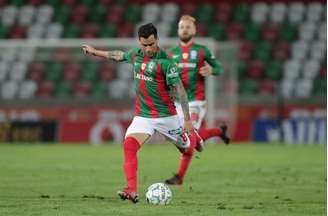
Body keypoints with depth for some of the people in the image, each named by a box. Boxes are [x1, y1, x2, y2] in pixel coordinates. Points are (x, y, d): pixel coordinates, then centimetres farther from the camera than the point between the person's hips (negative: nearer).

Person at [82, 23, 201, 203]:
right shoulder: (136, 55, 1)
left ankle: (192, 137, 54)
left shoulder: (165, 62, -18)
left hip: (165, 114, -4)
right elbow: (119, 55, 23)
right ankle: (132, 191, -25)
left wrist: (187, 119, -22)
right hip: (142, 115, 4)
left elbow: (180, 90, -19)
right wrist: (95, 52, 36)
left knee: (187, 147, 15)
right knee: (129, 146, -20)